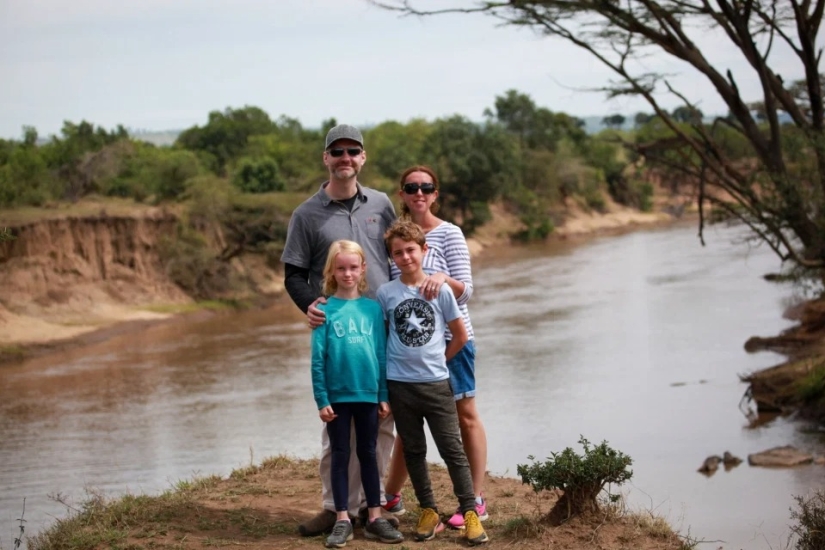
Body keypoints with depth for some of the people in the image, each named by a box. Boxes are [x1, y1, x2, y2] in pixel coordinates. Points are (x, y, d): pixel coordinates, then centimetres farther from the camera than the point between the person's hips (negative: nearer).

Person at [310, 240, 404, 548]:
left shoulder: (373, 308, 2)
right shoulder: (326, 310, -5)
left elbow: (382, 354, 5)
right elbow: (318, 358, -5)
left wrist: (384, 395, 3)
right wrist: (321, 399, -9)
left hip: (368, 394, 2)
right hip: (337, 395, -2)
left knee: (368, 455, 10)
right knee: (340, 456, 7)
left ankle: (374, 518, 17)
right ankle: (342, 520, 12)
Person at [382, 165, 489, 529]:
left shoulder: (449, 234, -7)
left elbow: (465, 292, -10)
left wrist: (444, 278, -29)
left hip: (449, 337, -4)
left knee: (465, 416, 2)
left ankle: (477, 501, 9)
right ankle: (391, 496, 23)